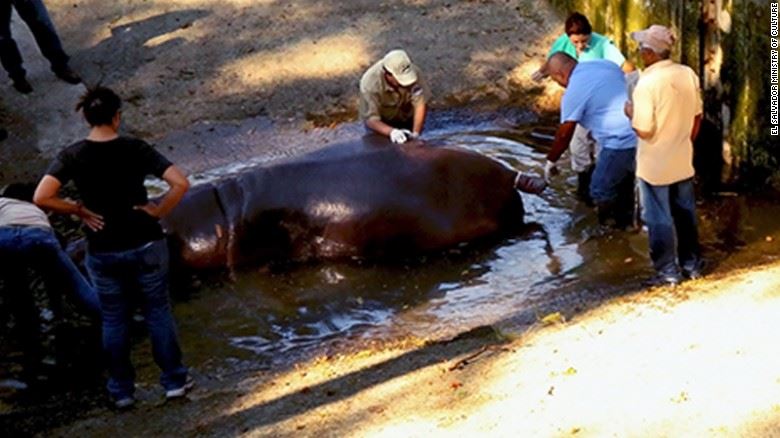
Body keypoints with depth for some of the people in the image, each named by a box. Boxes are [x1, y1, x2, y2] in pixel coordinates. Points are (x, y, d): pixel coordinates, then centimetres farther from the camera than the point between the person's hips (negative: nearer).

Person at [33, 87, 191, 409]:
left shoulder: (72, 156, -8)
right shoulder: (135, 149, -10)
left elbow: (42, 197, -18)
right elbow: (180, 183, -18)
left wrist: (79, 210, -5)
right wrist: (159, 211, -5)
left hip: (103, 251, 1)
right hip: (146, 245, -1)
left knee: (114, 319, 14)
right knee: (158, 311, 14)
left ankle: (121, 390, 21)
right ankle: (174, 380, 20)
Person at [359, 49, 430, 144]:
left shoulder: (414, 73, -29)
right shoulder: (370, 83, -34)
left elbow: (420, 104, -27)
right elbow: (370, 119, -34)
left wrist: (415, 133, -40)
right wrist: (391, 132, -51)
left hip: (407, 122, 2)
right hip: (382, 125, -2)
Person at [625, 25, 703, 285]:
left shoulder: (647, 83, -24)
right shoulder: (688, 75, -6)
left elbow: (644, 131, -22)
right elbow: (697, 116, 5)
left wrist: (630, 113, -3)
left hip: (655, 166, -6)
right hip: (683, 161, 6)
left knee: (659, 219, 8)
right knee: (685, 214, 19)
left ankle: (668, 271, 17)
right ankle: (692, 264, 30)